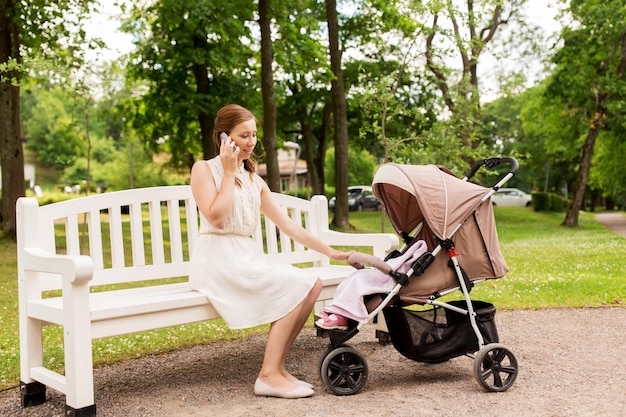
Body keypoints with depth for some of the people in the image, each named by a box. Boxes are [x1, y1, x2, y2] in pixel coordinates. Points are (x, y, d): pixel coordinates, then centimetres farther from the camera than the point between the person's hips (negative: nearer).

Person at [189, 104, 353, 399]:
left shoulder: (254, 180, 18)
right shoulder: (204, 169, 0)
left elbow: (288, 225, 15)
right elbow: (216, 218, -16)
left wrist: (331, 252, 11)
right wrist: (229, 172, -7)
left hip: (247, 257, 6)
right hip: (217, 259, -6)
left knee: (312, 284, -14)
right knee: (296, 286, -22)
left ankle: (276, 367, -7)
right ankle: (269, 375, -16)